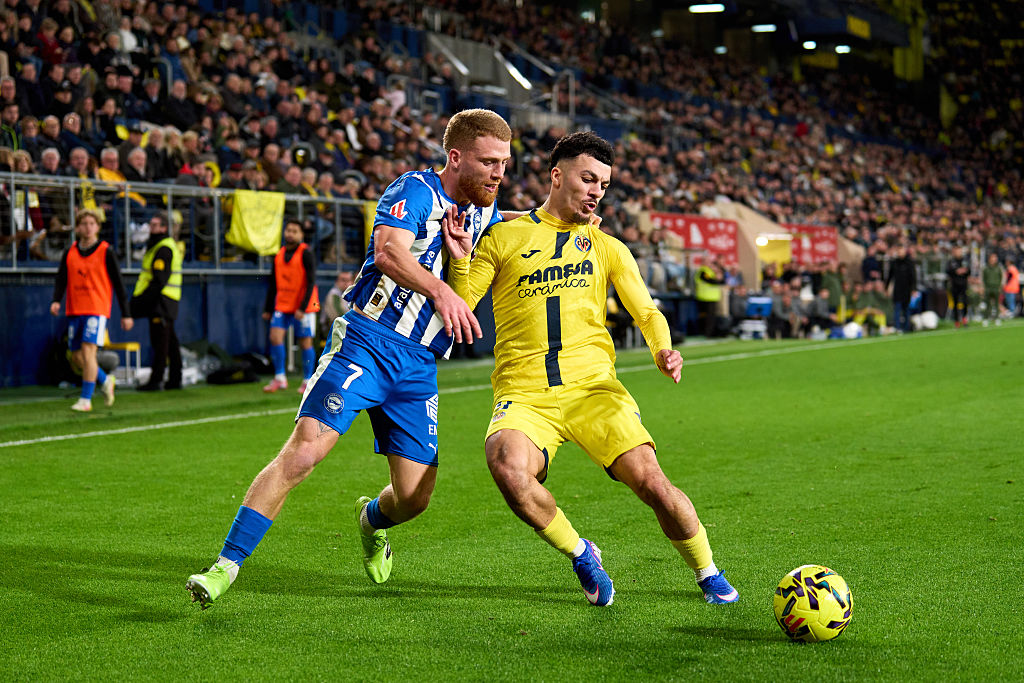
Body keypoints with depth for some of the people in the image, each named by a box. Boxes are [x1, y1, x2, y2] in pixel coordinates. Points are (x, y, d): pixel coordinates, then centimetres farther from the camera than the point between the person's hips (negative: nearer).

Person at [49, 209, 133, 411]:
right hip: (75, 310, 5)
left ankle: (85, 400, -12)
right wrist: (56, 300, -10)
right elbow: (61, 279, 10)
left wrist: (126, 314, 0)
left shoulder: (106, 252, -2)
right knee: (77, 357, 7)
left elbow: (118, 284, 1)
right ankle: (105, 381, 31)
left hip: (97, 309, -5)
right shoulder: (70, 252, 9)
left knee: (88, 352, -16)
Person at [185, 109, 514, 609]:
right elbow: (389, 251, -23)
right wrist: (439, 290, -36)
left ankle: (372, 520, 38)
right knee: (304, 450, -21)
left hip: (420, 366, 6)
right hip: (366, 343, -6)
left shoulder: (486, 215, 15)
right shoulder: (416, 190, -6)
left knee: (414, 498, 0)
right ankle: (226, 564, -14)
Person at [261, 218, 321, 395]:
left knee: (305, 343, 1)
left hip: (303, 307, -5)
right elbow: (273, 284, 16)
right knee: (275, 336, -9)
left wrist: (302, 308, -20)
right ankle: (280, 379, -2)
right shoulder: (279, 255, 9)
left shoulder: (305, 253, -9)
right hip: (282, 306, 5)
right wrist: (268, 309, 13)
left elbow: (311, 282, -13)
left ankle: (307, 381, 11)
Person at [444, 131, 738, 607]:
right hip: (524, 395, -1)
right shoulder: (504, 237, 10)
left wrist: (663, 352, -8)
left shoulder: (608, 248, 18)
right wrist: (460, 262, -10)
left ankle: (707, 573, 10)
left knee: (651, 482, -18)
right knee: (508, 466, -33)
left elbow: (647, 312, 13)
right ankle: (579, 553, -5)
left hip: (592, 386, 2)